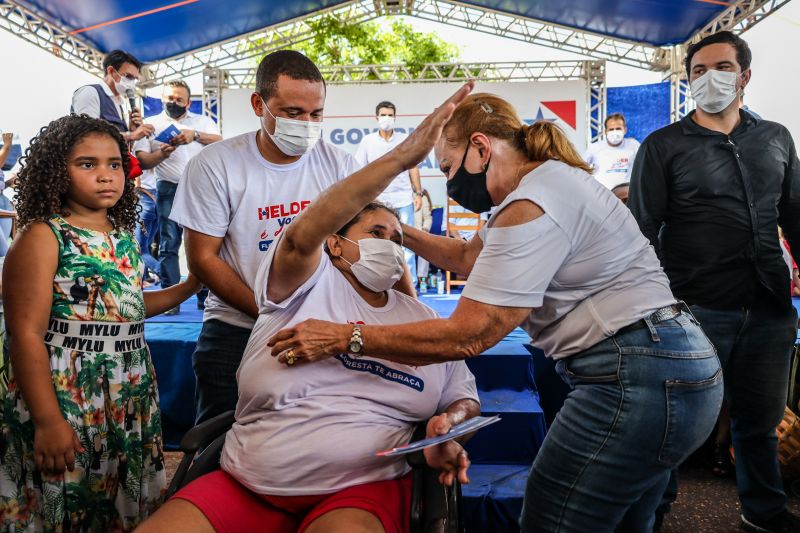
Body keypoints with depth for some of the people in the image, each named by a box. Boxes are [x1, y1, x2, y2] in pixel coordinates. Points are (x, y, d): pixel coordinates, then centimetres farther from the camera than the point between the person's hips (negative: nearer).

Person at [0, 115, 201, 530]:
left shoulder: (124, 236, 8)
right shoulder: (42, 237, -12)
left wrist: (190, 286, 17)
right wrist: (48, 421, -21)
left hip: (131, 398, 7)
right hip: (66, 398, -6)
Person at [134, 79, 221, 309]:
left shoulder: (203, 121, 16)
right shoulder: (151, 124, 13)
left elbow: (219, 143, -2)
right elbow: (142, 161, 2)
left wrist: (195, 135, -18)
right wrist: (161, 154, -18)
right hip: (169, 189, 0)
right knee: (168, 243, -2)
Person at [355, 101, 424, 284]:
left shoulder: (405, 140, 6)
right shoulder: (367, 141, 4)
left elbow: (413, 168, 7)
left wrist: (418, 193, 0)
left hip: (403, 200, 0)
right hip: (378, 201, 0)